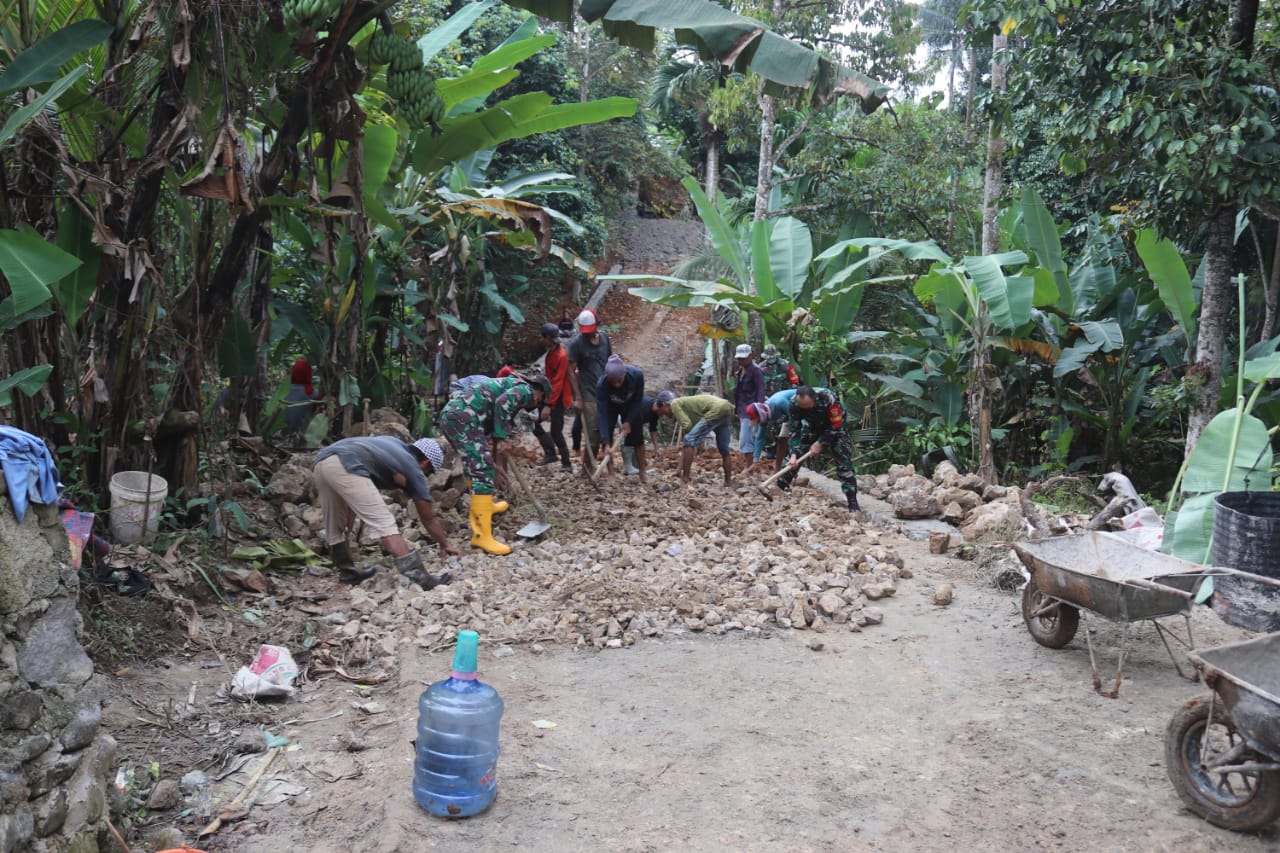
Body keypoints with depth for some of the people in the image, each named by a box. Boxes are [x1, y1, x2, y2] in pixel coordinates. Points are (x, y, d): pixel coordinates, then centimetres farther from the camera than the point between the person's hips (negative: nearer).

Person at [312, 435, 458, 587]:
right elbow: (428, 519, 24)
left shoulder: (394, 444, 33)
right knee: (385, 524, -9)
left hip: (322, 461, 8)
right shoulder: (414, 472, 14)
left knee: (335, 528, 22)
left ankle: (348, 572, 37)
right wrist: (445, 544, 38)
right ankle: (418, 576, -14)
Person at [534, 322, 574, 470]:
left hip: (558, 398, -9)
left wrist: (549, 405, -29)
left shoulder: (561, 356, -21)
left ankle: (566, 463, 9)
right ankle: (550, 453, 17)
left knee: (556, 432, -6)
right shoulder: (551, 352, 7)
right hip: (549, 395, 9)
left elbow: (558, 382, -25)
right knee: (533, 421, 7)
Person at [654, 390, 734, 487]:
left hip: (716, 411, -10)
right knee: (723, 449, 22)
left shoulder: (675, 404, 8)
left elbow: (687, 425, -6)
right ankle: (729, 481, 27)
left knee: (689, 441, -6)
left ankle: (685, 479, -8)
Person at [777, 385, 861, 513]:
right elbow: (795, 431, -20)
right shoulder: (794, 403, -28)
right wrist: (794, 454, -28)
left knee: (844, 464, -13)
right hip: (812, 427, 3)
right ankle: (779, 487, 10)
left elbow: (836, 426, -27)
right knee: (794, 458, -4)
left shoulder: (828, 398, -39)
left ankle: (853, 502, -9)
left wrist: (820, 442, -25)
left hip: (834, 428, -3)